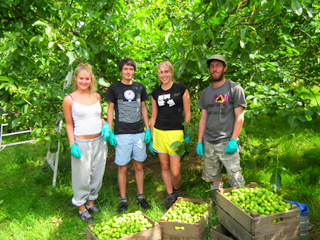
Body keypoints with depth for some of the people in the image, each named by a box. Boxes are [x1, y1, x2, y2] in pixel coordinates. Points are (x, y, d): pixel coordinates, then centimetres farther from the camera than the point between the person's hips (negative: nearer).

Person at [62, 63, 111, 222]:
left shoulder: (96, 96, 7)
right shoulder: (69, 100, -6)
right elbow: (69, 124, -1)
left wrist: (105, 125, -2)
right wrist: (72, 144, -10)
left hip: (99, 141, 5)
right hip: (82, 143, -5)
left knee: (97, 175, 14)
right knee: (83, 176, 5)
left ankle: (91, 202, 35)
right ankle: (82, 208, 25)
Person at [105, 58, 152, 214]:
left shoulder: (140, 87, 8)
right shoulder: (114, 88, 1)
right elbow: (110, 110, 3)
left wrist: (148, 129, 8)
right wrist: (109, 132, -4)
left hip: (139, 133, 3)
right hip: (121, 134, -2)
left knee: (139, 166, 10)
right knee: (122, 168, 4)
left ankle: (141, 197, 24)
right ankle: (123, 201, 17)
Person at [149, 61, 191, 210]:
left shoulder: (181, 89, 0)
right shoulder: (156, 93, 9)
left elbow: (187, 114, 2)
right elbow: (153, 116, 13)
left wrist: (187, 135, -2)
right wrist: (152, 138, 11)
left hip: (176, 133, -3)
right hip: (159, 132, 4)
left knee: (175, 171, -4)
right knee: (164, 167, 10)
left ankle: (176, 192, 26)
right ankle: (170, 196, 27)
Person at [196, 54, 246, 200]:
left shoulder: (234, 89, -2)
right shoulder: (206, 92, 13)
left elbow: (240, 117, -5)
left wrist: (233, 140, -13)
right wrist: (199, 141, 9)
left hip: (227, 143, -5)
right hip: (209, 143, 5)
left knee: (236, 180, -6)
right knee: (214, 178, 12)